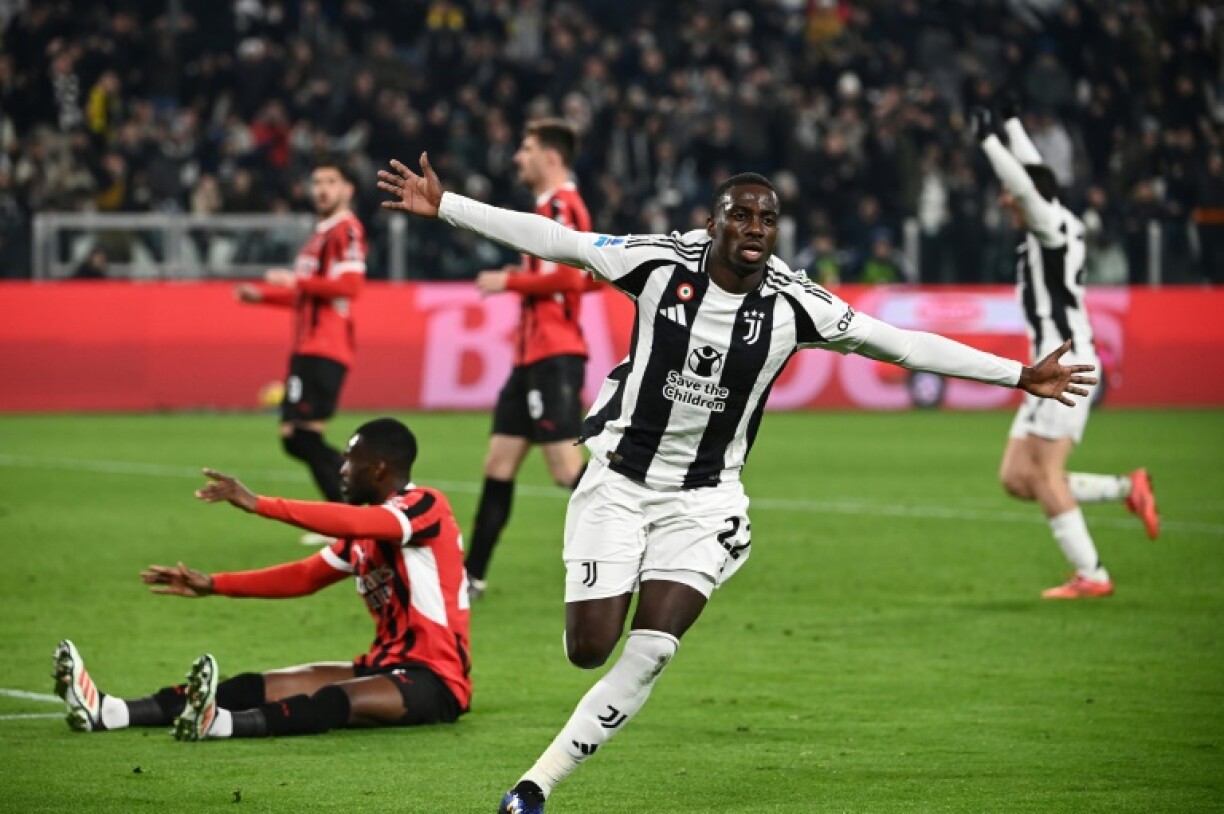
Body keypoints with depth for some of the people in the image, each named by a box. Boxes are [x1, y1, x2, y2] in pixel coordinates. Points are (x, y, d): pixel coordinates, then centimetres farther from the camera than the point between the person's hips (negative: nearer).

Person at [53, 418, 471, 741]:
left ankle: (218, 722, -62)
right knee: (263, 685, -8)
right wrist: (213, 585, 7)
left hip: (434, 679, -8)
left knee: (345, 700, -35)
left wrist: (256, 503, -35)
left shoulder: (427, 507, -13)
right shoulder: (362, 533, 14)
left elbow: (351, 524, -30)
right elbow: (306, 576, 15)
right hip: (385, 664, 8)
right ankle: (107, 712, -23)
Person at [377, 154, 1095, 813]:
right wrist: (443, 206, -10)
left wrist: (1021, 376, -4)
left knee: (650, 653, -14)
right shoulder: (662, 262, -12)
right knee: (589, 649, -6)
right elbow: (549, 239, -8)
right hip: (620, 479, -1)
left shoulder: (794, 304, -10)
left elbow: (902, 345, -4)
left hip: (704, 497, 1)